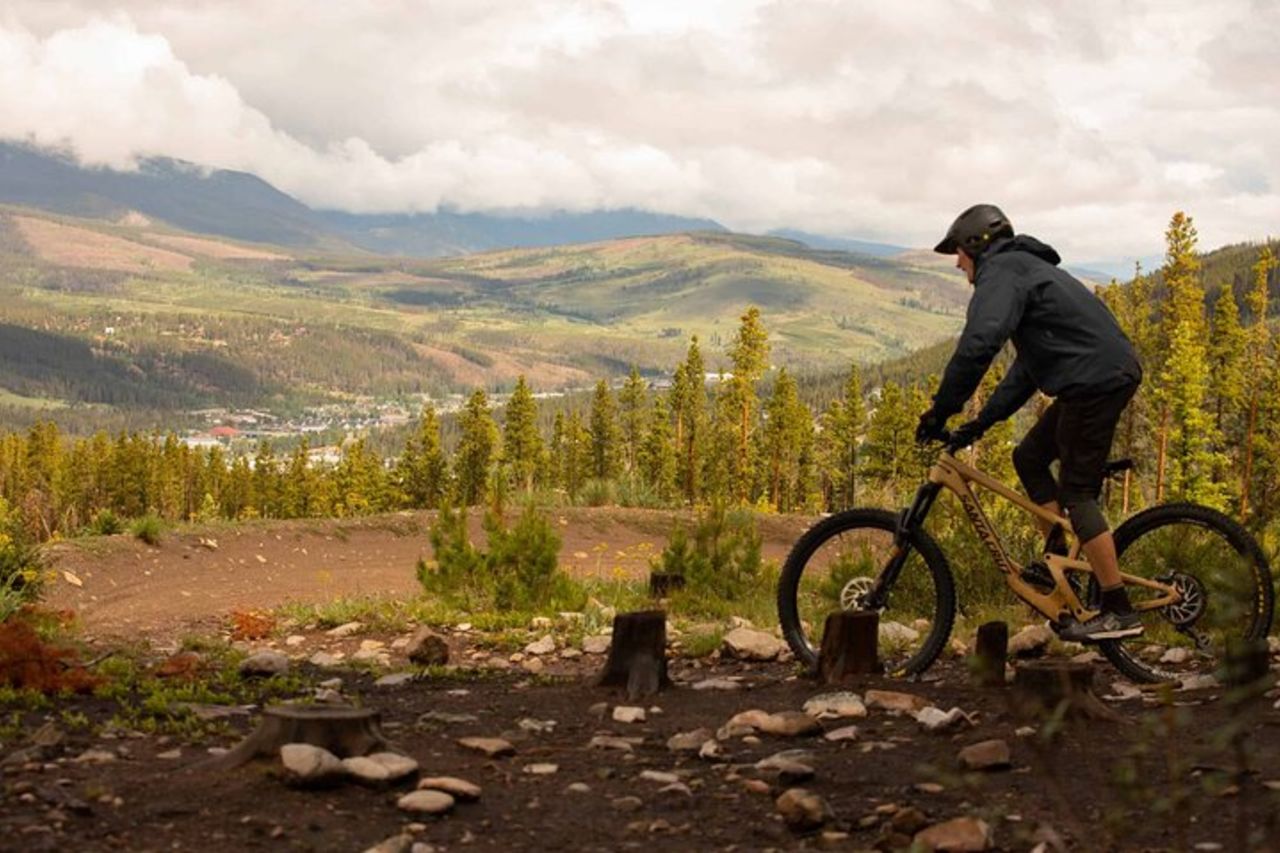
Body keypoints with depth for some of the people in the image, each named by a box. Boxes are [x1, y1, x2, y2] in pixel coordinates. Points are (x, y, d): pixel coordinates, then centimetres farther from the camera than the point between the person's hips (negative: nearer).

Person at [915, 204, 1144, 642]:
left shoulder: (1001, 272, -7)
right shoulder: (1026, 269, 26)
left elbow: (978, 345, -25)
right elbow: (1026, 368, 25)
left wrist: (940, 411, -19)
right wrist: (979, 424, 20)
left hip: (1095, 380, -10)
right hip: (1108, 373, 10)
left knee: (1077, 492, -6)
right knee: (1029, 457, 18)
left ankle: (1119, 611, -5)